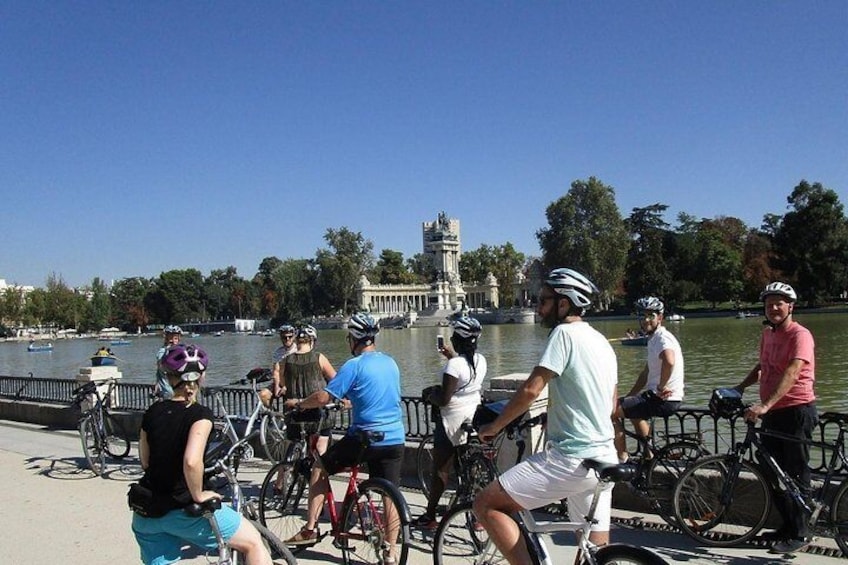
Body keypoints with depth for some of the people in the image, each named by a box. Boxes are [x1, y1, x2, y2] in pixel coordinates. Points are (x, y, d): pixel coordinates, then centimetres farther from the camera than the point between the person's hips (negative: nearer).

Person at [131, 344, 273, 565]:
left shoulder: (152, 412, 2)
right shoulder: (200, 414, -16)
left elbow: (145, 461, 11)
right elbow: (192, 461, -31)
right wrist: (198, 496, -16)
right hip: (181, 511, -6)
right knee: (253, 542, 7)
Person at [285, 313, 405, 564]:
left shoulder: (354, 365, -11)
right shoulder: (391, 363, 10)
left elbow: (324, 397, -14)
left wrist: (299, 403, 4)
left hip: (364, 438, -5)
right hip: (395, 439, 5)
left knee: (321, 469, 15)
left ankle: (310, 528, 16)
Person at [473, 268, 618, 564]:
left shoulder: (564, 333, -13)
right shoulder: (602, 342, 15)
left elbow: (530, 390, -19)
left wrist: (493, 427, -5)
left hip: (570, 458, -10)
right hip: (604, 459, 10)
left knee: (486, 504, -4)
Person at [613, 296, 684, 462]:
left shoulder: (662, 338, -17)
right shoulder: (654, 338, 15)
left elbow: (669, 362, -39)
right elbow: (647, 373, 20)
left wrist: (661, 387, -25)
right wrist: (628, 397, 15)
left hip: (664, 399, -11)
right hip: (657, 396, 11)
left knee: (612, 410, -8)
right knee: (635, 411, 36)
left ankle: (622, 458, 1)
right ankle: (648, 455, 37)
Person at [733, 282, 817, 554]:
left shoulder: (800, 335, -15)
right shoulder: (768, 333, 10)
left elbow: (791, 374, -28)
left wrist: (765, 405, -37)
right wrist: (740, 386, 13)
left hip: (796, 411, -8)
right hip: (772, 412, 8)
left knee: (796, 476, 0)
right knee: (772, 472, 15)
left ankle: (800, 534, 12)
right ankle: (788, 525, 29)